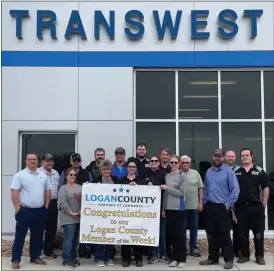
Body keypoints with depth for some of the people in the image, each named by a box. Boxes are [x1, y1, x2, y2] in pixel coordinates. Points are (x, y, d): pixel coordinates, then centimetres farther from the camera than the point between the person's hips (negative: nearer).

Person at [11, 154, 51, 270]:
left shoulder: (43, 175, 10)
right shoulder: (20, 175, -5)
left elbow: (47, 191, 14)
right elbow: (14, 192, -10)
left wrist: (46, 205, 7)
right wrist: (17, 207, -15)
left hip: (40, 211, 5)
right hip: (25, 210, -5)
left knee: (37, 236, 13)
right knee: (20, 236, 0)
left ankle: (35, 257, 25)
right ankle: (15, 260, 7)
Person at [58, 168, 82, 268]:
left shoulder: (80, 187, 13)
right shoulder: (63, 188, -2)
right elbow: (62, 202, -12)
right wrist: (71, 213, -15)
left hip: (79, 217, 5)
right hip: (68, 218, -5)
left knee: (75, 239, 11)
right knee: (69, 239, -6)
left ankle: (73, 258, 21)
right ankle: (66, 259, 3)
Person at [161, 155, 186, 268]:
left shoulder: (182, 176, -4)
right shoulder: (167, 176, 9)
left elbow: (181, 193, -11)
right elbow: (165, 193, 13)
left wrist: (167, 188, -15)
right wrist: (163, 208, 10)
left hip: (178, 208, -4)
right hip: (169, 208, 5)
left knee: (179, 233, -2)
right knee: (171, 233, 7)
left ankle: (182, 259, 7)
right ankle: (174, 258, 16)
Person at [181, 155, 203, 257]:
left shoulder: (195, 173, 5)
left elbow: (200, 188, 6)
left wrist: (201, 202, 1)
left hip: (194, 206, 2)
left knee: (194, 228, 9)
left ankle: (193, 249, 19)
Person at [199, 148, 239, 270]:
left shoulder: (228, 171, -5)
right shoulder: (208, 172, 13)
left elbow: (235, 189, -10)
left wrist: (228, 204, -12)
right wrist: (205, 202, 10)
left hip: (222, 207, -5)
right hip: (209, 207, 6)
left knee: (224, 234, -2)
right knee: (211, 234, 11)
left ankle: (229, 260, 7)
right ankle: (213, 258, 22)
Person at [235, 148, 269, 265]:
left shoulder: (259, 171, 1)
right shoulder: (236, 172, 5)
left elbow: (266, 188, 2)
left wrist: (264, 204, -2)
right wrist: (233, 204, 2)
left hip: (256, 206, -1)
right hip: (241, 207, 1)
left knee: (258, 232, 4)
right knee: (243, 233, 8)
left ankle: (259, 256, 15)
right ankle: (244, 255, 19)